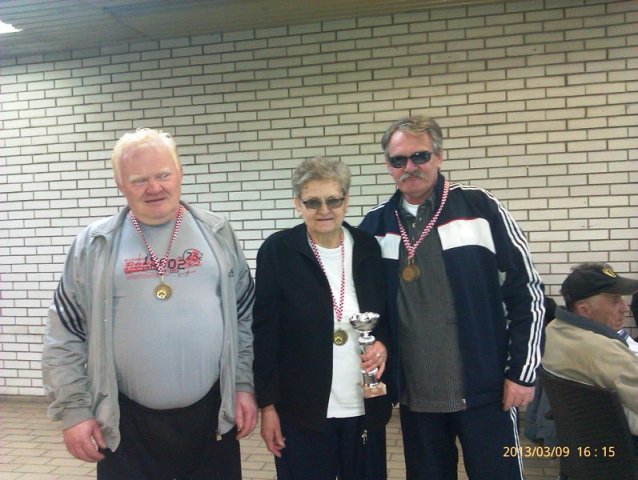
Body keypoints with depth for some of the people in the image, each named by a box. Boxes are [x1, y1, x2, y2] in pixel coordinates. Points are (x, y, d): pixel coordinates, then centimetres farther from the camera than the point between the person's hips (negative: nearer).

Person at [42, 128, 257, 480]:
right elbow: (64, 337, 2)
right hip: (126, 421, 0)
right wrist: (74, 411, -2)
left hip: (212, 414, 1)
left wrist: (244, 384, 1)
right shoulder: (93, 245, -1)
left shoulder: (217, 234, 2)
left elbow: (246, 316, 5)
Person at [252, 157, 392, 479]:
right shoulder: (277, 251, -8)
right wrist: (268, 404, -6)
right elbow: (265, 334, -6)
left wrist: (383, 343, -10)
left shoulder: (369, 247, 0)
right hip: (302, 409, -2)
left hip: (366, 406, 3)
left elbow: (390, 315, 10)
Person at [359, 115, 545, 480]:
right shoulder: (375, 225, 3)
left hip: (483, 391, -3)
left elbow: (526, 291, -4)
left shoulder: (480, 209, -7)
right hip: (415, 396, 3)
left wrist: (522, 371, -5)